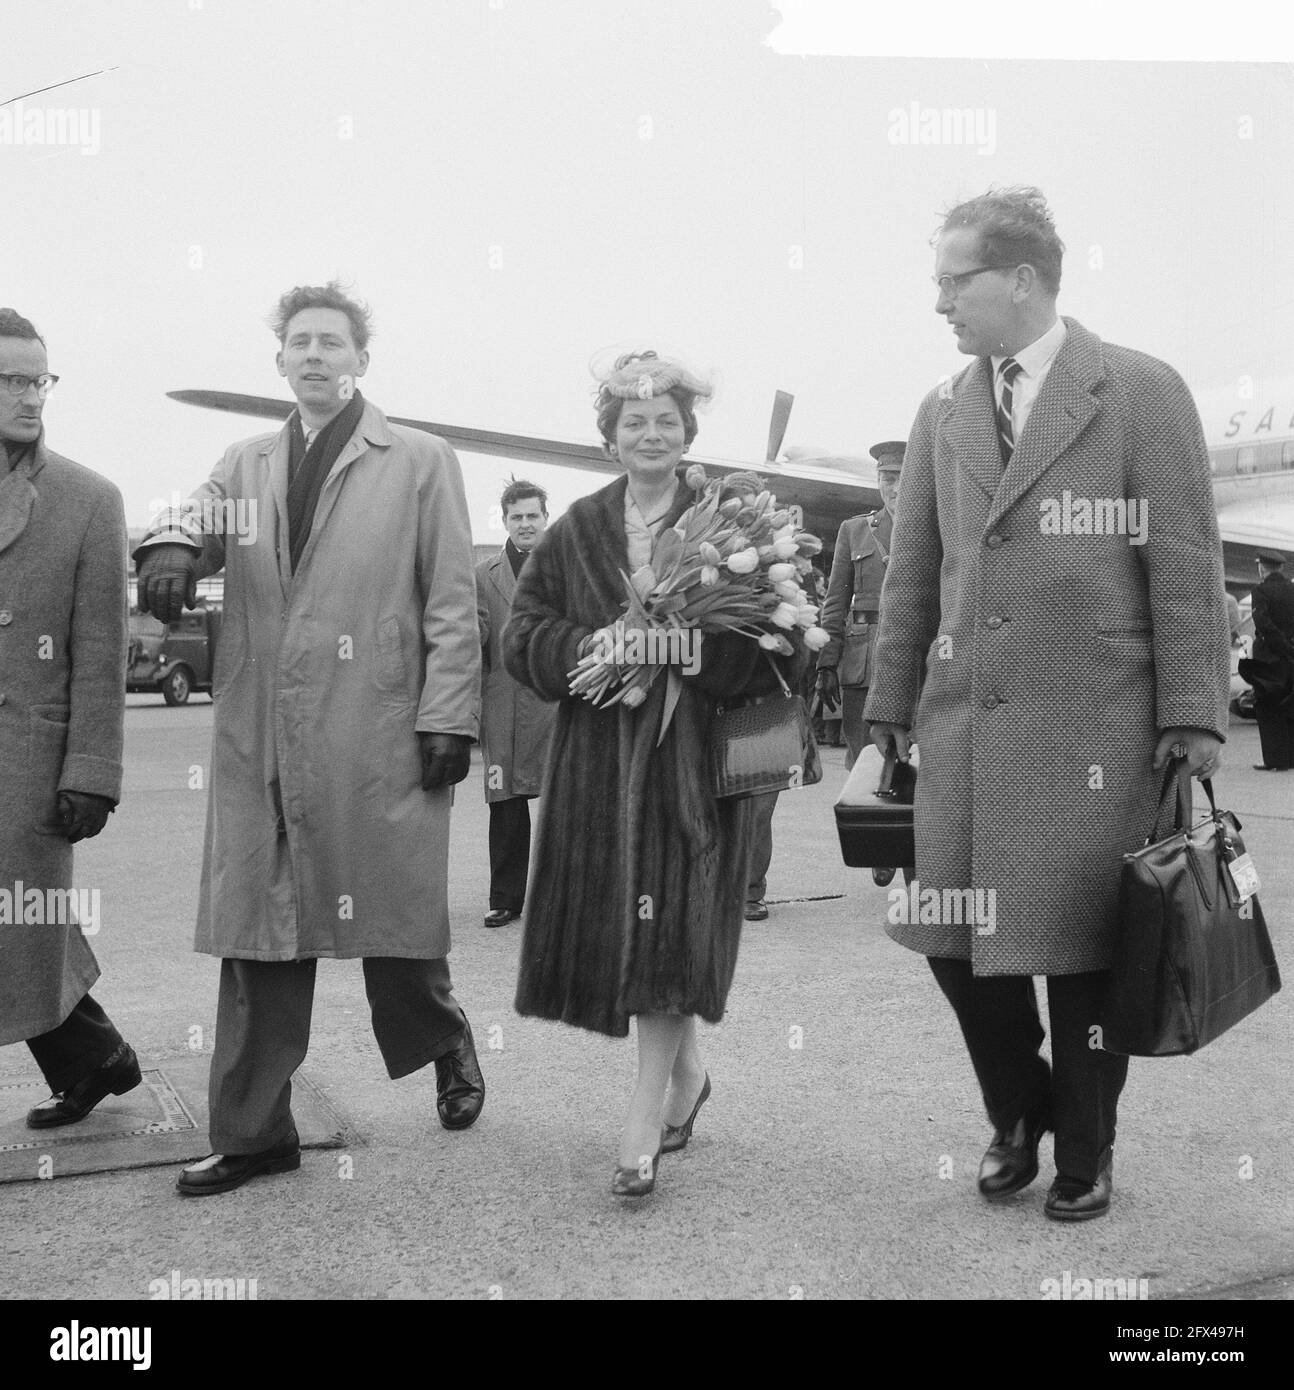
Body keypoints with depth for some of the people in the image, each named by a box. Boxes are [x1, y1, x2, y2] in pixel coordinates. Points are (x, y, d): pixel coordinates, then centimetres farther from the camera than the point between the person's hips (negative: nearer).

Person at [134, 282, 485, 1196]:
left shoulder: (422, 463, 5)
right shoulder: (246, 465, 18)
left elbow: (453, 603, 1)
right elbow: (200, 518, 3)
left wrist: (448, 716, -7)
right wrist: (174, 544, -22)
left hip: (379, 738, -3)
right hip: (261, 742, 4)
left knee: (394, 923, 4)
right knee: (257, 939, 5)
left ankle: (445, 1040, 34)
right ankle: (253, 1134, 16)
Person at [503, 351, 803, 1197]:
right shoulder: (575, 533, 10)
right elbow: (524, 634, 6)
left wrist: (709, 652, -21)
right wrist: (587, 646, -12)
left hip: (693, 755, -3)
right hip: (598, 760, 4)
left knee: (667, 930, -7)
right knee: (620, 929, 8)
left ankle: (645, 1127, 0)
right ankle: (688, 1073, 32)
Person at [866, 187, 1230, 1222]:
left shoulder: (1142, 392, -2)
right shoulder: (942, 413, 12)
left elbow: (1186, 564, -5)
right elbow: (911, 573, 13)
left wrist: (1193, 715, -9)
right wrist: (892, 704, 11)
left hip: (1094, 729, -4)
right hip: (965, 724, 4)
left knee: (1083, 952, 5)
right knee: (956, 941, 4)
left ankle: (1085, 1153, 27)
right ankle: (1019, 1115, 30)